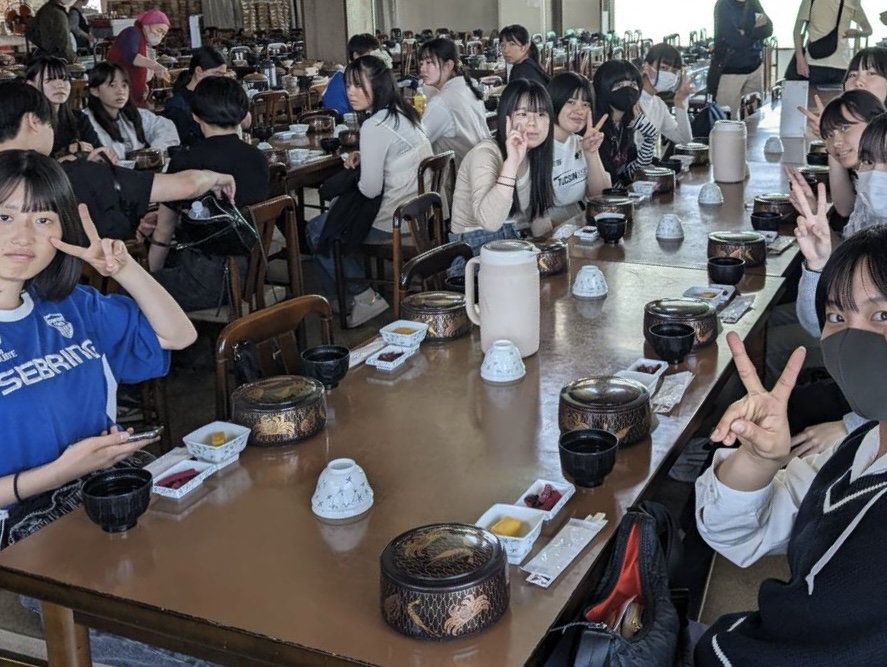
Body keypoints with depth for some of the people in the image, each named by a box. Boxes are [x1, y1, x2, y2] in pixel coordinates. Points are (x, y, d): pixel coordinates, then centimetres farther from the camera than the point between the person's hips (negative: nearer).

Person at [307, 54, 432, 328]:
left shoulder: (374, 126, -20)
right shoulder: (404, 113, 7)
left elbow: (370, 189, -20)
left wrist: (358, 179, 2)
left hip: (396, 222, -9)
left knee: (316, 230, 9)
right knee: (334, 210, 25)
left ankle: (364, 297, 10)